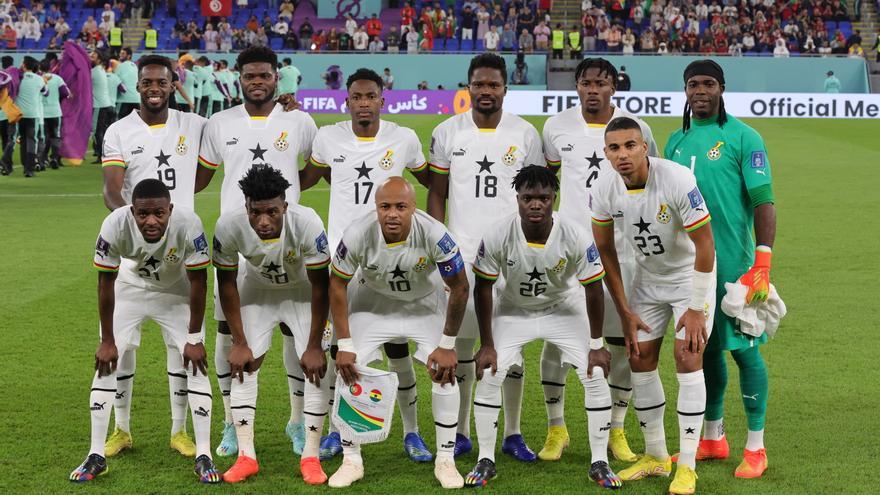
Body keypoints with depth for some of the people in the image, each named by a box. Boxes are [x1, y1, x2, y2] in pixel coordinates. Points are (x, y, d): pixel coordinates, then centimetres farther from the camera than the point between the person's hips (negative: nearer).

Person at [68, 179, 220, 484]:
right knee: (107, 362, -5)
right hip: (131, 286, 1)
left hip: (177, 291, -1)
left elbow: (198, 282, -21)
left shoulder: (188, 224, -35)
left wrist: (194, 339, -16)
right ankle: (96, 456, 3)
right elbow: (106, 284, -20)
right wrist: (107, 341, -13)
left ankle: (203, 456, -2)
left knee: (195, 363, -10)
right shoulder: (115, 225, -34)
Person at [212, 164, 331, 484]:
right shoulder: (229, 226, -33)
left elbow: (320, 286, -24)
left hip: (303, 290, -2)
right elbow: (226, 282, -15)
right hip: (257, 289, 2)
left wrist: (314, 346, -19)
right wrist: (239, 342, -11)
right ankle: (246, 456, 0)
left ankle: (310, 457, -2)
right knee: (244, 364, -6)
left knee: (315, 365, -11)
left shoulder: (307, 224, -38)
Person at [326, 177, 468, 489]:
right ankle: (351, 460, 6)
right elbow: (337, 285, -15)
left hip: (426, 302, -1)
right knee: (349, 372, -9)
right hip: (373, 301, 1)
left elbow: (459, 289, -19)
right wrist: (344, 345, -15)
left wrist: (447, 345, -15)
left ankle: (445, 461, 4)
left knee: (446, 373, -11)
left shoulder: (434, 235, -34)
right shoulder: (358, 235, -32)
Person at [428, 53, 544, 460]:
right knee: (462, 341, 4)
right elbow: (436, 194, 6)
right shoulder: (448, 133, 2)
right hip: (461, 253, 0)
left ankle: (513, 434, 12)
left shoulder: (525, 134, 2)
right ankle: (461, 432, 14)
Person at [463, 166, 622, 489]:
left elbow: (593, 289, -16)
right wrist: (487, 344, -11)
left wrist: (596, 345, -11)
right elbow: (483, 287, -14)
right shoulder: (497, 237, -28)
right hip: (513, 310, 0)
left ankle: (600, 463, 5)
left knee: (595, 376, -10)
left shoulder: (577, 237, -29)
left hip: (564, 309, 0)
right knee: (488, 375, -12)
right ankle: (486, 461, 4)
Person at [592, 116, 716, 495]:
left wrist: (696, 308, -20)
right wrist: (625, 312, -2)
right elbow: (605, 250, -3)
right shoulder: (603, 191, -16)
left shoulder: (678, 181, -30)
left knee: (688, 357, -13)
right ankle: (655, 456, 18)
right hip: (647, 277, 5)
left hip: (691, 275, -5)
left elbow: (704, 244, -23)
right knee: (640, 359, 3)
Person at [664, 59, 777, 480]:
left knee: (743, 347, -1)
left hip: (733, 264, -6)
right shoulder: (677, 141, 11)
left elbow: (764, 202, -10)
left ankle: (755, 447, 8)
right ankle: (713, 438, 26)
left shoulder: (742, 138, -7)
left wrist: (762, 264, -17)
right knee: (704, 347, 13)